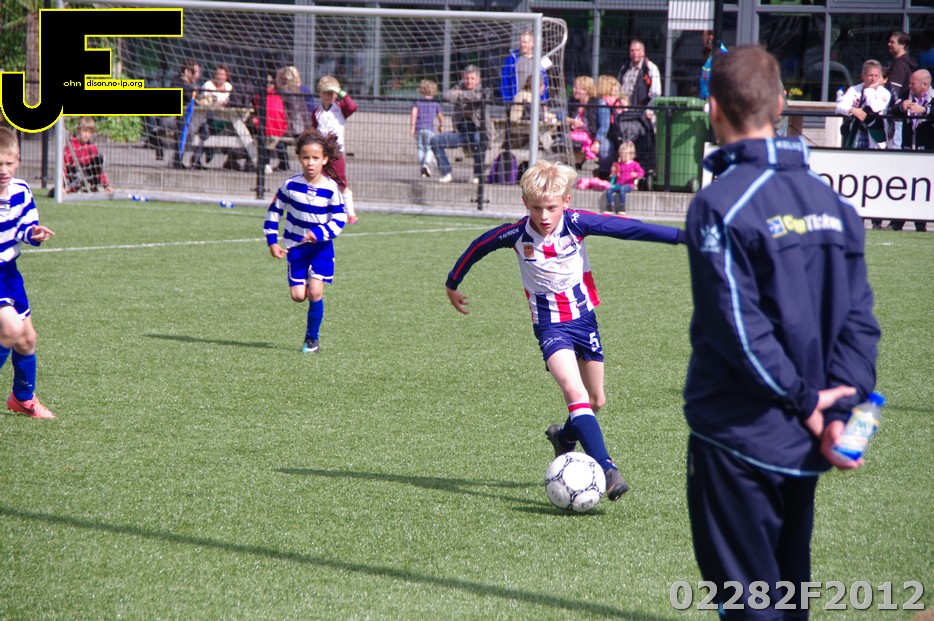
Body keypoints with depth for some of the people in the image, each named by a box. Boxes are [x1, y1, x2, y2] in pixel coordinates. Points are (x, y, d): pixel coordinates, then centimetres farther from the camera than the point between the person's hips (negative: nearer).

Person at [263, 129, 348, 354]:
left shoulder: (330, 188, -12)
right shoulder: (290, 184, -9)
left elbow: (340, 218, -7)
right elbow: (274, 211, 2)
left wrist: (320, 233, -23)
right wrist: (272, 241, -3)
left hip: (321, 247, -2)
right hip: (296, 246, 2)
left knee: (315, 291, -14)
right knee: (298, 295, -5)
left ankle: (312, 339, 1)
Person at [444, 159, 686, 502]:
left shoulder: (575, 223, -14)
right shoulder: (516, 234, -14)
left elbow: (626, 228, -13)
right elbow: (478, 246, 4)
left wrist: (681, 235, -15)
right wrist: (452, 284, 18)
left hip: (584, 317, 3)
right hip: (550, 325, -3)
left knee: (596, 400, 14)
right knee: (575, 392, -24)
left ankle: (566, 436, 46)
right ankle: (606, 469, -31)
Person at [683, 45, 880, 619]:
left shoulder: (720, 205, -14)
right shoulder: (831, 201, 7)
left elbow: (738, 329, -19)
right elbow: (860, 318, 1)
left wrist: (806, 400, -10)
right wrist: (839, 411, -5)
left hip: (738, 439, -6)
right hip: (806, 445, 6)